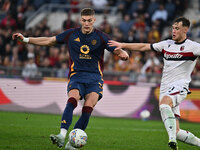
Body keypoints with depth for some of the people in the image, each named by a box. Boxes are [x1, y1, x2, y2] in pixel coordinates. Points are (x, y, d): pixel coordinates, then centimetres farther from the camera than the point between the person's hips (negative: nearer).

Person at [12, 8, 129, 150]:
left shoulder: (101, 37, 2)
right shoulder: (71, 34, 7)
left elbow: (116, 50, 1)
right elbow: (49, 41, 17)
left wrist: (123, 53, -25)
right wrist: (25, 39, 14)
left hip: (95, 77, -1)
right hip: (76, 75, 1)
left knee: (89, 107, -24)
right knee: (73, 99, -29)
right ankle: (62, 136, -42)